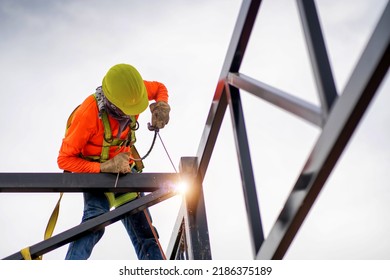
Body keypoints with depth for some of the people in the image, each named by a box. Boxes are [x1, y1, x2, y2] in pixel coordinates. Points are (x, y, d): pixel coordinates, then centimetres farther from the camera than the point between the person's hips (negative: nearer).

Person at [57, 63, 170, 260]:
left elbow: (160, 88, 5)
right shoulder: (88, 114, -33)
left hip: (123, 166, 5)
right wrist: (105, 168, -36)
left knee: (142, 227, 2)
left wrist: (161, 105, -19)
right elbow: (64, 160, -25)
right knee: (96, 217, -32)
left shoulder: (132, 91, -20)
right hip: (94, 170, -5)